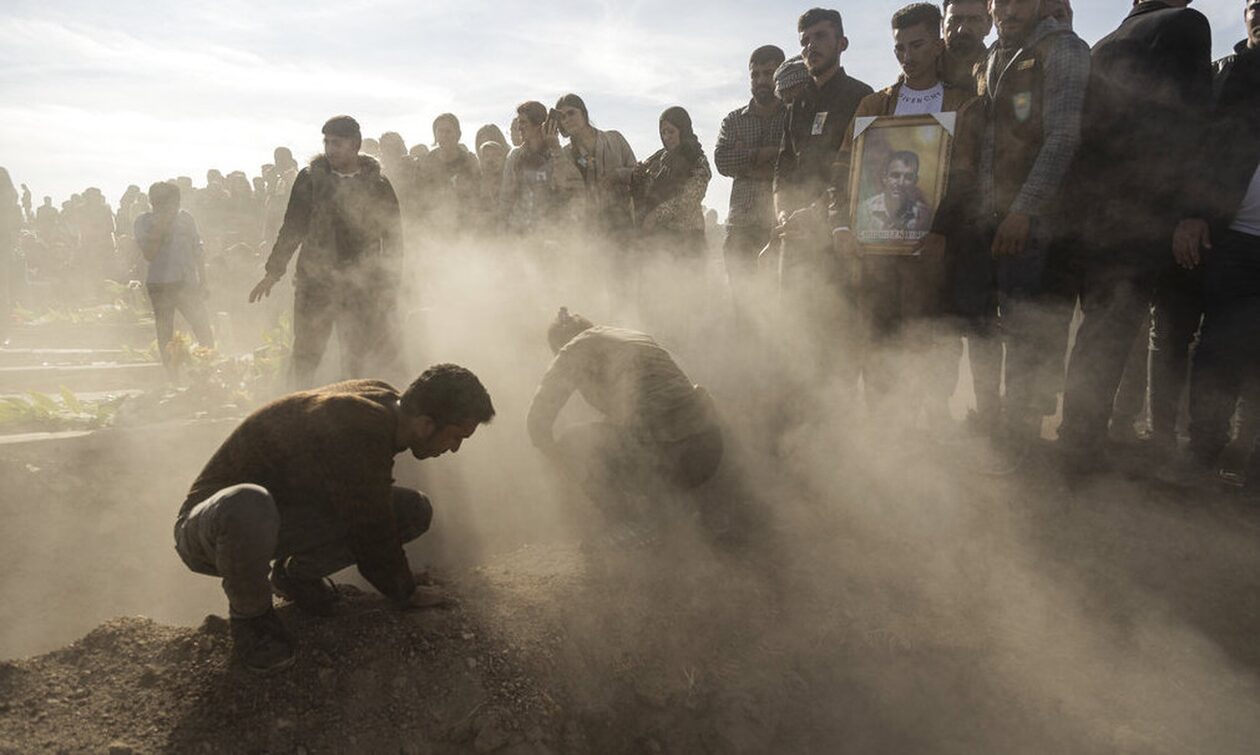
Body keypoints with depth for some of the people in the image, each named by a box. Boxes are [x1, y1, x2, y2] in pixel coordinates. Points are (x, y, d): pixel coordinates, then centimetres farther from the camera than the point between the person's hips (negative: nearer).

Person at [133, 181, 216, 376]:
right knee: (166, 337, 2)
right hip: (159, 285, -2)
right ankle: (173, 377, 9)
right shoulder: (144, 221, 2)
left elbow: (198, 252, 13)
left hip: (187, 283, 2)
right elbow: (149, 254, -9)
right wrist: (159, 228, -15)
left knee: (205, 332, -5)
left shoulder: (185, 217, 9)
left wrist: (203, 283, 10)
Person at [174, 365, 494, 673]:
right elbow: (374, 534, -23)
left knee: (415, 511, -8)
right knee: (247, 506, -45)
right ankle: (250, 613, -12)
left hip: (284, 519, 7)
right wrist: (406, 595, -4)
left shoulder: (386, 401, -6)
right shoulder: (356, 436, -35)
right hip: (208, 528, -7)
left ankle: (296, 573, 10)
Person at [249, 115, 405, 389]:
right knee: (306, 352, 1)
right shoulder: (310, 179, 5)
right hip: (315, 281, 1)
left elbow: (393, 236, 5)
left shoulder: (378, 185, 3)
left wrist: (390, 284, 1)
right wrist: (273, 272, 5)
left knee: (358, 356, 5)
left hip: (362, 285, 0)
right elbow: (292, 227, 8)